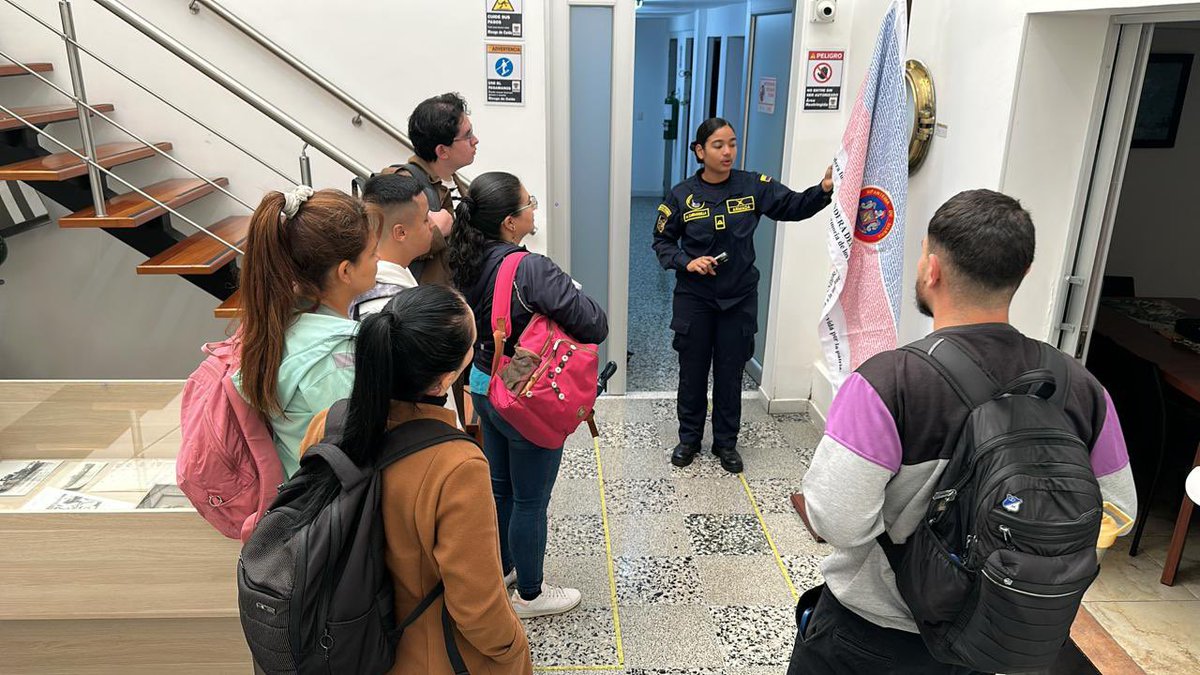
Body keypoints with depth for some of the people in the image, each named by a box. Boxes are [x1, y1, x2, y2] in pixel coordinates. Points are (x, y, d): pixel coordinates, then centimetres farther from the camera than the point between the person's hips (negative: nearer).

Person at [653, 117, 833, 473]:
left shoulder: (753, 186, -4)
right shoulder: (682, 195, -6)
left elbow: (794, 206, -7)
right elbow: (662, 241, 2)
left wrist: (824, 189, -26)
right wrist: (686, 262, -16)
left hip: (739, 299, 1)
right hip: (694, 299, -1)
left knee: (730, 374, 11)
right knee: (692, 372, 11)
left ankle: (726, 442, 28)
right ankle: (689, 438, 30)